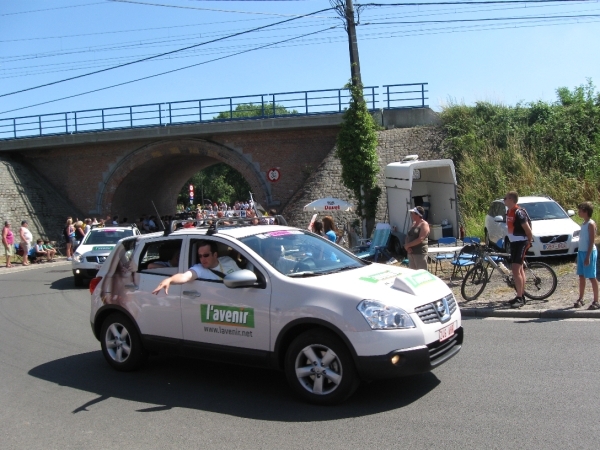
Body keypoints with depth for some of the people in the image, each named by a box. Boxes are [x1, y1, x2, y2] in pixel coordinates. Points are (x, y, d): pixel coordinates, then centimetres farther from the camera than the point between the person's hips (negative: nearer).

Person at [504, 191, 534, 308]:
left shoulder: (518, 213, -19)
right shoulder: (509, 212, 9)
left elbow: (528, 229, -17)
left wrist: (529, 243, -8)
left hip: (521, 243, -10)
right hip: (513, 243, 10)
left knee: (516, 270, -13)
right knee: (520, 270, 15)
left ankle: (519, 298, -9)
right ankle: (521, 295, 23)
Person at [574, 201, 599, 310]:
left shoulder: (591, 224, -14)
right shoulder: (584, 223, 12)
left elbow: (592, 241, -17)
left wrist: (588, 256, -20)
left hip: (589, 252, -9)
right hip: (581, 252, 9)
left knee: (592, 277, -3)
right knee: (581, 276, 12)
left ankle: (596, 302, 3)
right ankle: (581, 299, 21)